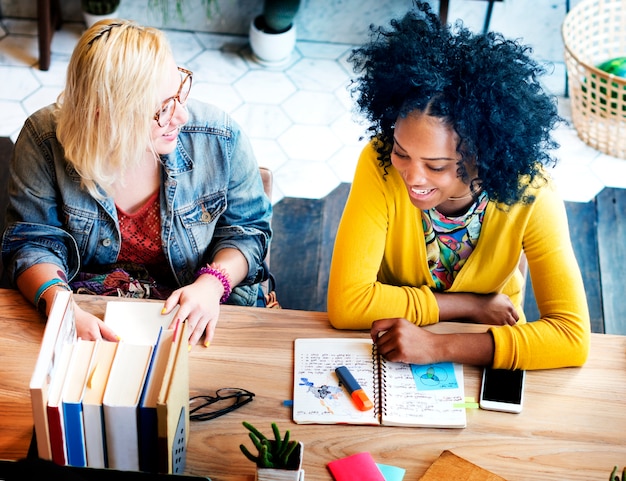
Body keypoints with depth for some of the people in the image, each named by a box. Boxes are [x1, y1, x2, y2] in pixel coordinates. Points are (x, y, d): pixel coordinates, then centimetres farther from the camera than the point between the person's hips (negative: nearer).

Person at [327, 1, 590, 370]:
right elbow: (346, 302, -25)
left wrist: (441, 346, -37)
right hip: (392, 349, 0)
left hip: (485, 355, 1)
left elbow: (573, 335, -27)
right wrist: (470, 305, -22)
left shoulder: (530, 193, -23)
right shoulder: (380, 164, -23)